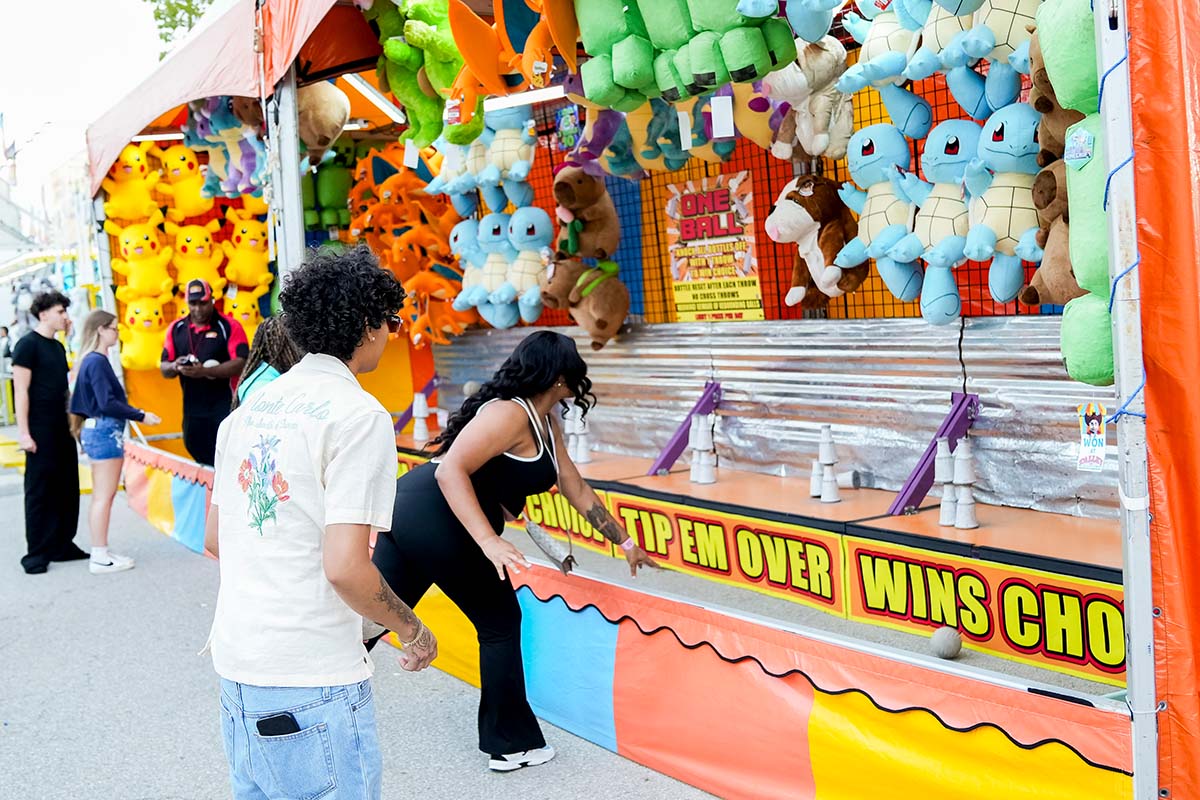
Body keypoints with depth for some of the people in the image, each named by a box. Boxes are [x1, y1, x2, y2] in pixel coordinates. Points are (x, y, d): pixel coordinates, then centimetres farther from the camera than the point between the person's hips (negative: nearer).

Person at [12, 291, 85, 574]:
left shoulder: (58, 347, 15)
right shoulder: (28, 344, -8)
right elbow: (21, 390, -12)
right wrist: (23, 432, -17)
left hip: (63, 428, 7)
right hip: (41, 431, -7)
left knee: (67, 489, 8)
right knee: (39, 491, -2)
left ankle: (63, 545, 16)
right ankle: (37, 553, 4)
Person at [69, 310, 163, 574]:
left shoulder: (90, 360, 13)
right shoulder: (98, 362, -15)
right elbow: (107, 403, -21)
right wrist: (141, 416, -16)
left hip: (97, 430, 10)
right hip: (105, 432, -10)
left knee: (102, 496, 12)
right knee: (104, 496, -7)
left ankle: (100, 552, 17)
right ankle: (100, 557, -4)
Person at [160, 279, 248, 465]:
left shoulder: (229, 326, -6)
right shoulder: (176, 329, 8)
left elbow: (241, 364, -16)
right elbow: (164, 368, 11)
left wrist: (205, 371, -26)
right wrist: (175, 366, -14)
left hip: (225, 408, -5)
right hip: (192, 409, 5)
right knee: (200, 458, 13)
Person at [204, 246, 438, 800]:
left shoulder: (250, 408, 10)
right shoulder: (359, 416, -14)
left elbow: (214, 540, 16)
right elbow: (345, 567, -21)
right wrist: (411, 629, -5)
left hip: (237, 661, 8)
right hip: (310, 679, -8)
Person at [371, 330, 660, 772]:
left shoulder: (545, 427, 18)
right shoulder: (511, 413, -12)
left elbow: (577, 490, 26)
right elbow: (451, 469, -22)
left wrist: (626, 543, 32)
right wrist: (490, 542, -30)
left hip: (411, 510, 9)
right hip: (437, 518, -9)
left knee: (371, 616, 9)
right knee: (500, 623, 6)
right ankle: (511, 745, 19)